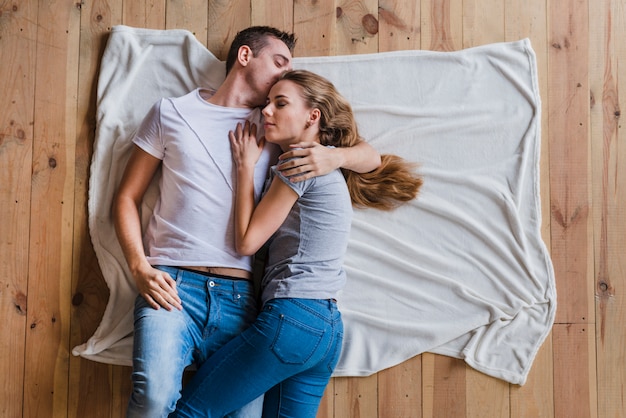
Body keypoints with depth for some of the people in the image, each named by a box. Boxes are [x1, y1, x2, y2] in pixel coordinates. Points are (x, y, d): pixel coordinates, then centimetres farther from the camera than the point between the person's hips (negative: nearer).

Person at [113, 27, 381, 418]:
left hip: (241, 297, 3)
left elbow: (371, 157, 19)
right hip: (172, 284, -2)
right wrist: (140, 268, -3)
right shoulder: (172, 112, 14)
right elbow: (128, 197, 13)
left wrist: (335, 157, -5)